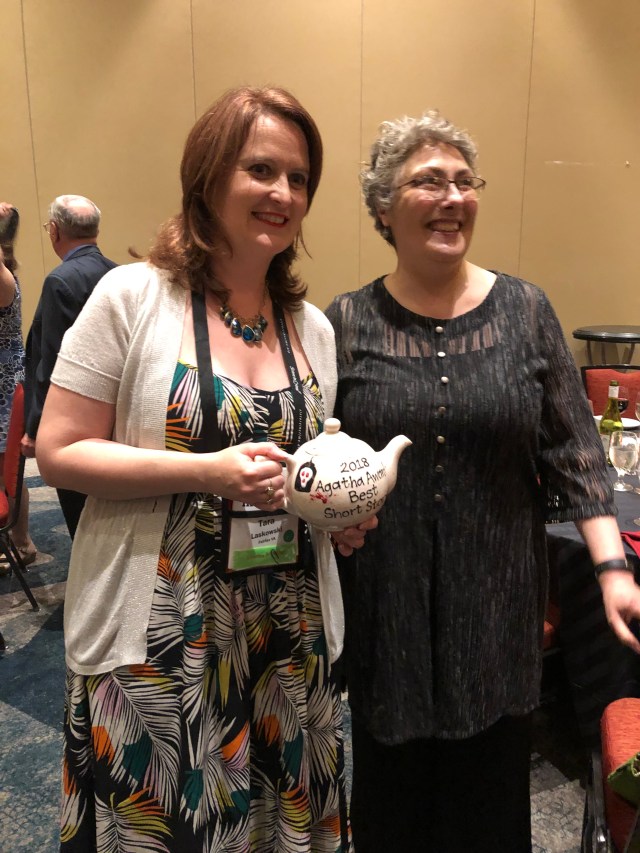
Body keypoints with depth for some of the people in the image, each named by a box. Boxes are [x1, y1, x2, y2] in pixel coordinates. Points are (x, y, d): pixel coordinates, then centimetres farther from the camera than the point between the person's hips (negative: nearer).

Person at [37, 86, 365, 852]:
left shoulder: (314, 327, 6)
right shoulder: (132, 297, -8)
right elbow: (58, 454, -9)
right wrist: (205, 472, -21)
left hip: (290, 638, 5)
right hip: (157, 639, -4)